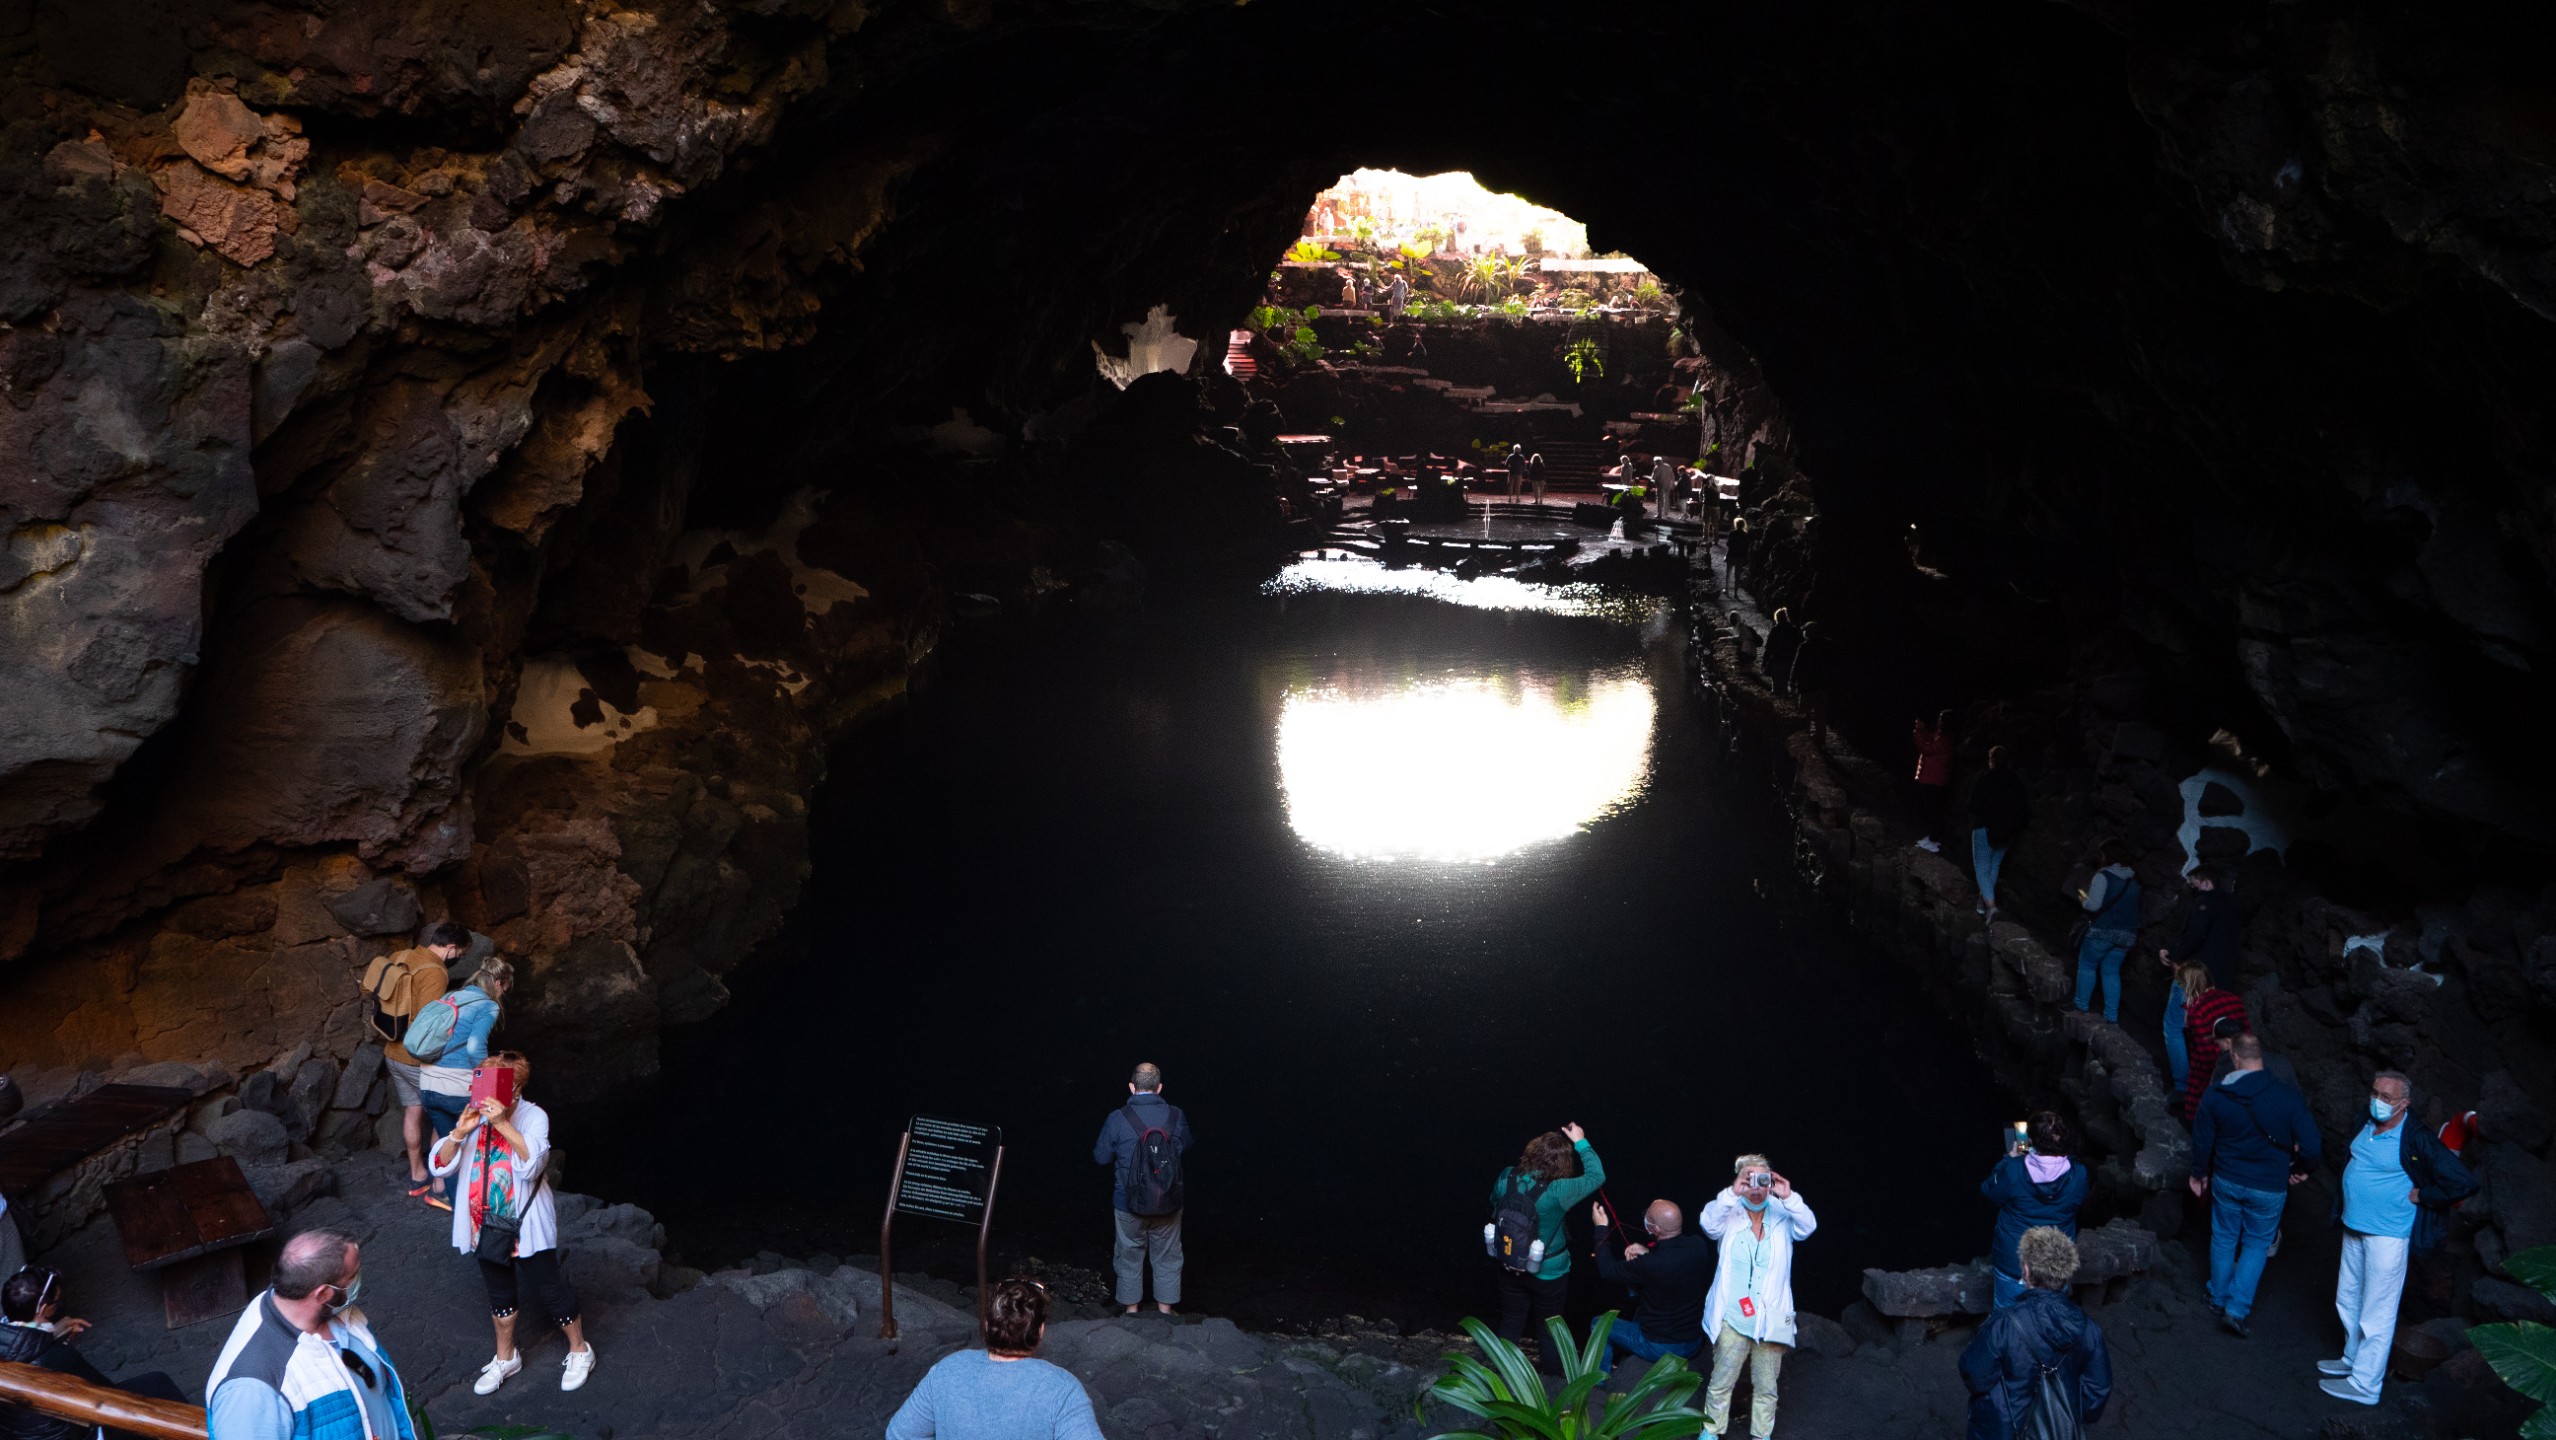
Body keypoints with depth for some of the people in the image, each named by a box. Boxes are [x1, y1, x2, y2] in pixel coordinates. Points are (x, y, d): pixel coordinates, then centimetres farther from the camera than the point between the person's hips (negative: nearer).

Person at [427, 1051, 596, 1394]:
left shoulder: (533, 1117, -17)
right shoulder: (474, 1119, -4)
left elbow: (532, 1164, -31)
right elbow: (441, 1166, -10)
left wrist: (503, 1124, -39)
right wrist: (459, 1133, -28)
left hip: (526, 1225, -5)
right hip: (486, 1226, 5)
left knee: (548, 1289, 6)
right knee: (499, 1293, 21)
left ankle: (580, 1351, 27)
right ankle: (506, 1358, 41)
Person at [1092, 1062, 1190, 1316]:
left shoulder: (1117, 1119, -17)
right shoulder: (1176, 1116, -11)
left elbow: (1101, 1156, -5)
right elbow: (1185, 1148, 8)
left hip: (1129, 1203, -1)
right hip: (1169, 1204, 1)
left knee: (1130, 1257, 19)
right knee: (1167, 1257, 19)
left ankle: (1132, 1309, 31)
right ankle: (1165, 1309, 31)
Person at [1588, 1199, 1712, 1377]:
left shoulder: (1650, 1264, -32)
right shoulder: (1699, 1246, -16)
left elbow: (1608, 1269, -12)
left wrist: (1601, 1228, -1)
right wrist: (1647, 1253, -4)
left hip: (1660, 1348, -6)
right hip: (1696, 1341, 6)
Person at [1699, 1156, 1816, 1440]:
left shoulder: (1782, 1216, 0)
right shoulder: (1728, 1215, -3)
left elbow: (1808, 1227, -16)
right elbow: (1709, 1223, -23)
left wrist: (1789, 1198, -32)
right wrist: (1732, 1193, -36)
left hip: (1770, 1319, 1)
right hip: (1733, 1318, -1)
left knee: (1766, 1387, 12)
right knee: (1721, 1382, 6)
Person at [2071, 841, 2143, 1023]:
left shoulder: (2104, 876, -13)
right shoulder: (2133, 880, 9)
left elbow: (2094, 905, -19)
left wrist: (2082, 900, 2)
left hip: (2103, 931, -6)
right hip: (2126, 933, 6)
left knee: (2087, 966, 11)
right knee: (2111, 972, 11)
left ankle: (2081, 1007, 12)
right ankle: (2111, 1016, 7)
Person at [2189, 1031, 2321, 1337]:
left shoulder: (2215, 1096, -10)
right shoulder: (2287, 1098, -18)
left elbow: (2202, 1141, 1)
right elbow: (2312, 1147, -15)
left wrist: (2200, 1174, 18)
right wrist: (2302, 1169, 8)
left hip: (2226, 1182, 2)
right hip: (2269, 1187, -2)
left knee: (2223, 1239, 20)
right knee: (2256, 1244, 14)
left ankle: (2219, 1298, 35)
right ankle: (2237, 1309, 6)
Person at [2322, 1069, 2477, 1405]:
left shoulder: (2417, 1141, -21)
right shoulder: (2367, 1125, 1)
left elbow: (2463, 1183, -23)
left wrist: (2420, 1196, -14)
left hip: (2387, 1236, -8)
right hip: (2354, 1229, 8)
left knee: (2376, 1314, 1)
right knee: (2348, 1301, 21)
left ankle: (2364, 1384, 9)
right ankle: (2353, 1360, 39)